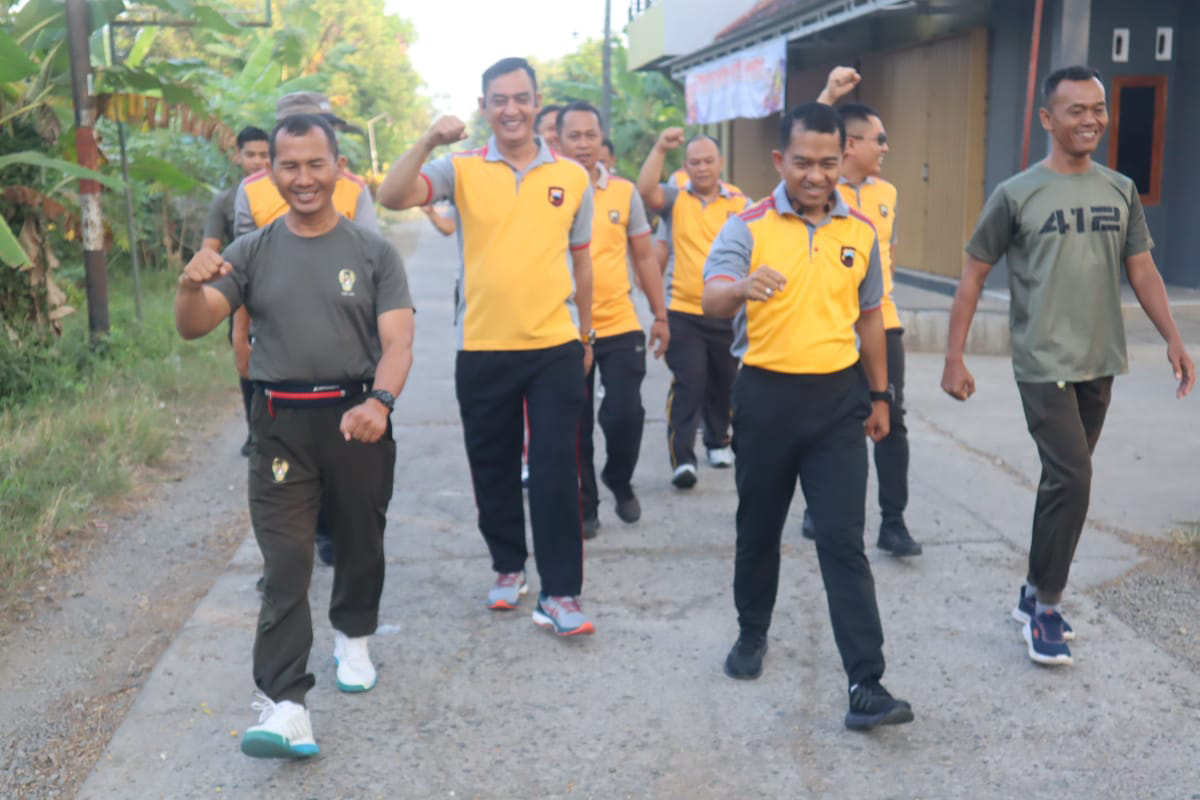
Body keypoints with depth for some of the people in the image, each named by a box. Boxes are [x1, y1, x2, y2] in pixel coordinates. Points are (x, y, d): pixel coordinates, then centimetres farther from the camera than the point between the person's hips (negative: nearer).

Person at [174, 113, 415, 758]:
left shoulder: (372, 252, -1)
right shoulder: (252, 252, 4)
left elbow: (397, 343, -9)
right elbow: (192, 327, -3)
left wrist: (379, 401, -30)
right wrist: (191, 285, -26)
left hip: (357, 418, 0)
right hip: (281, 425, 0)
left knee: (360, 542, 17)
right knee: (285, 564, -5)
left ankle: (352, 637, 43)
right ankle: (284, 706, -8)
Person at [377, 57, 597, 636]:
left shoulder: (572, 177, 4)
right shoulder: (461, 169, -1)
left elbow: (581, 262, 12)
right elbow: (392, 197, -16)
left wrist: (586, 337, 16)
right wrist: (430, 140, -27)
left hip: (555, 348, 0)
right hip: (483, 349, 0)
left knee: (556, 471, -1)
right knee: (493, 468, 13)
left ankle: (560, 593, 7)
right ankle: (508, 566, 33)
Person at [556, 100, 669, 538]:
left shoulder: (625, 192, 3)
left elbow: (644, 257, 10)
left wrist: (660, 316, 9)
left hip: (620, 325, 1)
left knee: (625, 414, -3)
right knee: (576, 424, 7)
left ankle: (620, 481, 26)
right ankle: (584, 504, 25)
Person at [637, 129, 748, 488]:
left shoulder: (740, 203, 4)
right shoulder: (675, 198, 1)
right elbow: (646, 191, -19)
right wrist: (660, 149, -25)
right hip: (683, 311, -2)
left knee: (723, 383, 15)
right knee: (688, 384, -8)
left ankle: (718, 442, 35)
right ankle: (682, 458, -7)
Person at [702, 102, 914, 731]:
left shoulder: (861, 231, 5)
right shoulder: (748, 226, -6)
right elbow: (711, 298, -22)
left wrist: (878, 396, 18)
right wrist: (742, 287, -45)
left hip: (837, 397, 1)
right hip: (766, 395, -1)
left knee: (843, 541, -5)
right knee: (758, 529, 14)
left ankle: (866, 685, -5)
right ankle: (752, 633, 38)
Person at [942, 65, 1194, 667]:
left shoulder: (1120, 192, 8)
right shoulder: (1017, 194, -6)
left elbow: (1141, 269, 12)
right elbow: (973, 275, -3)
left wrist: (1173, 339, 3)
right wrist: (954, 358, -7)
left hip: (1099, 366, 5)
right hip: (1045, 365, -5)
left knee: (1064, 481, 11)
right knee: (1072, 479, -11)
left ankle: (1035, 594, 25)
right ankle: (1046, 608, 4)